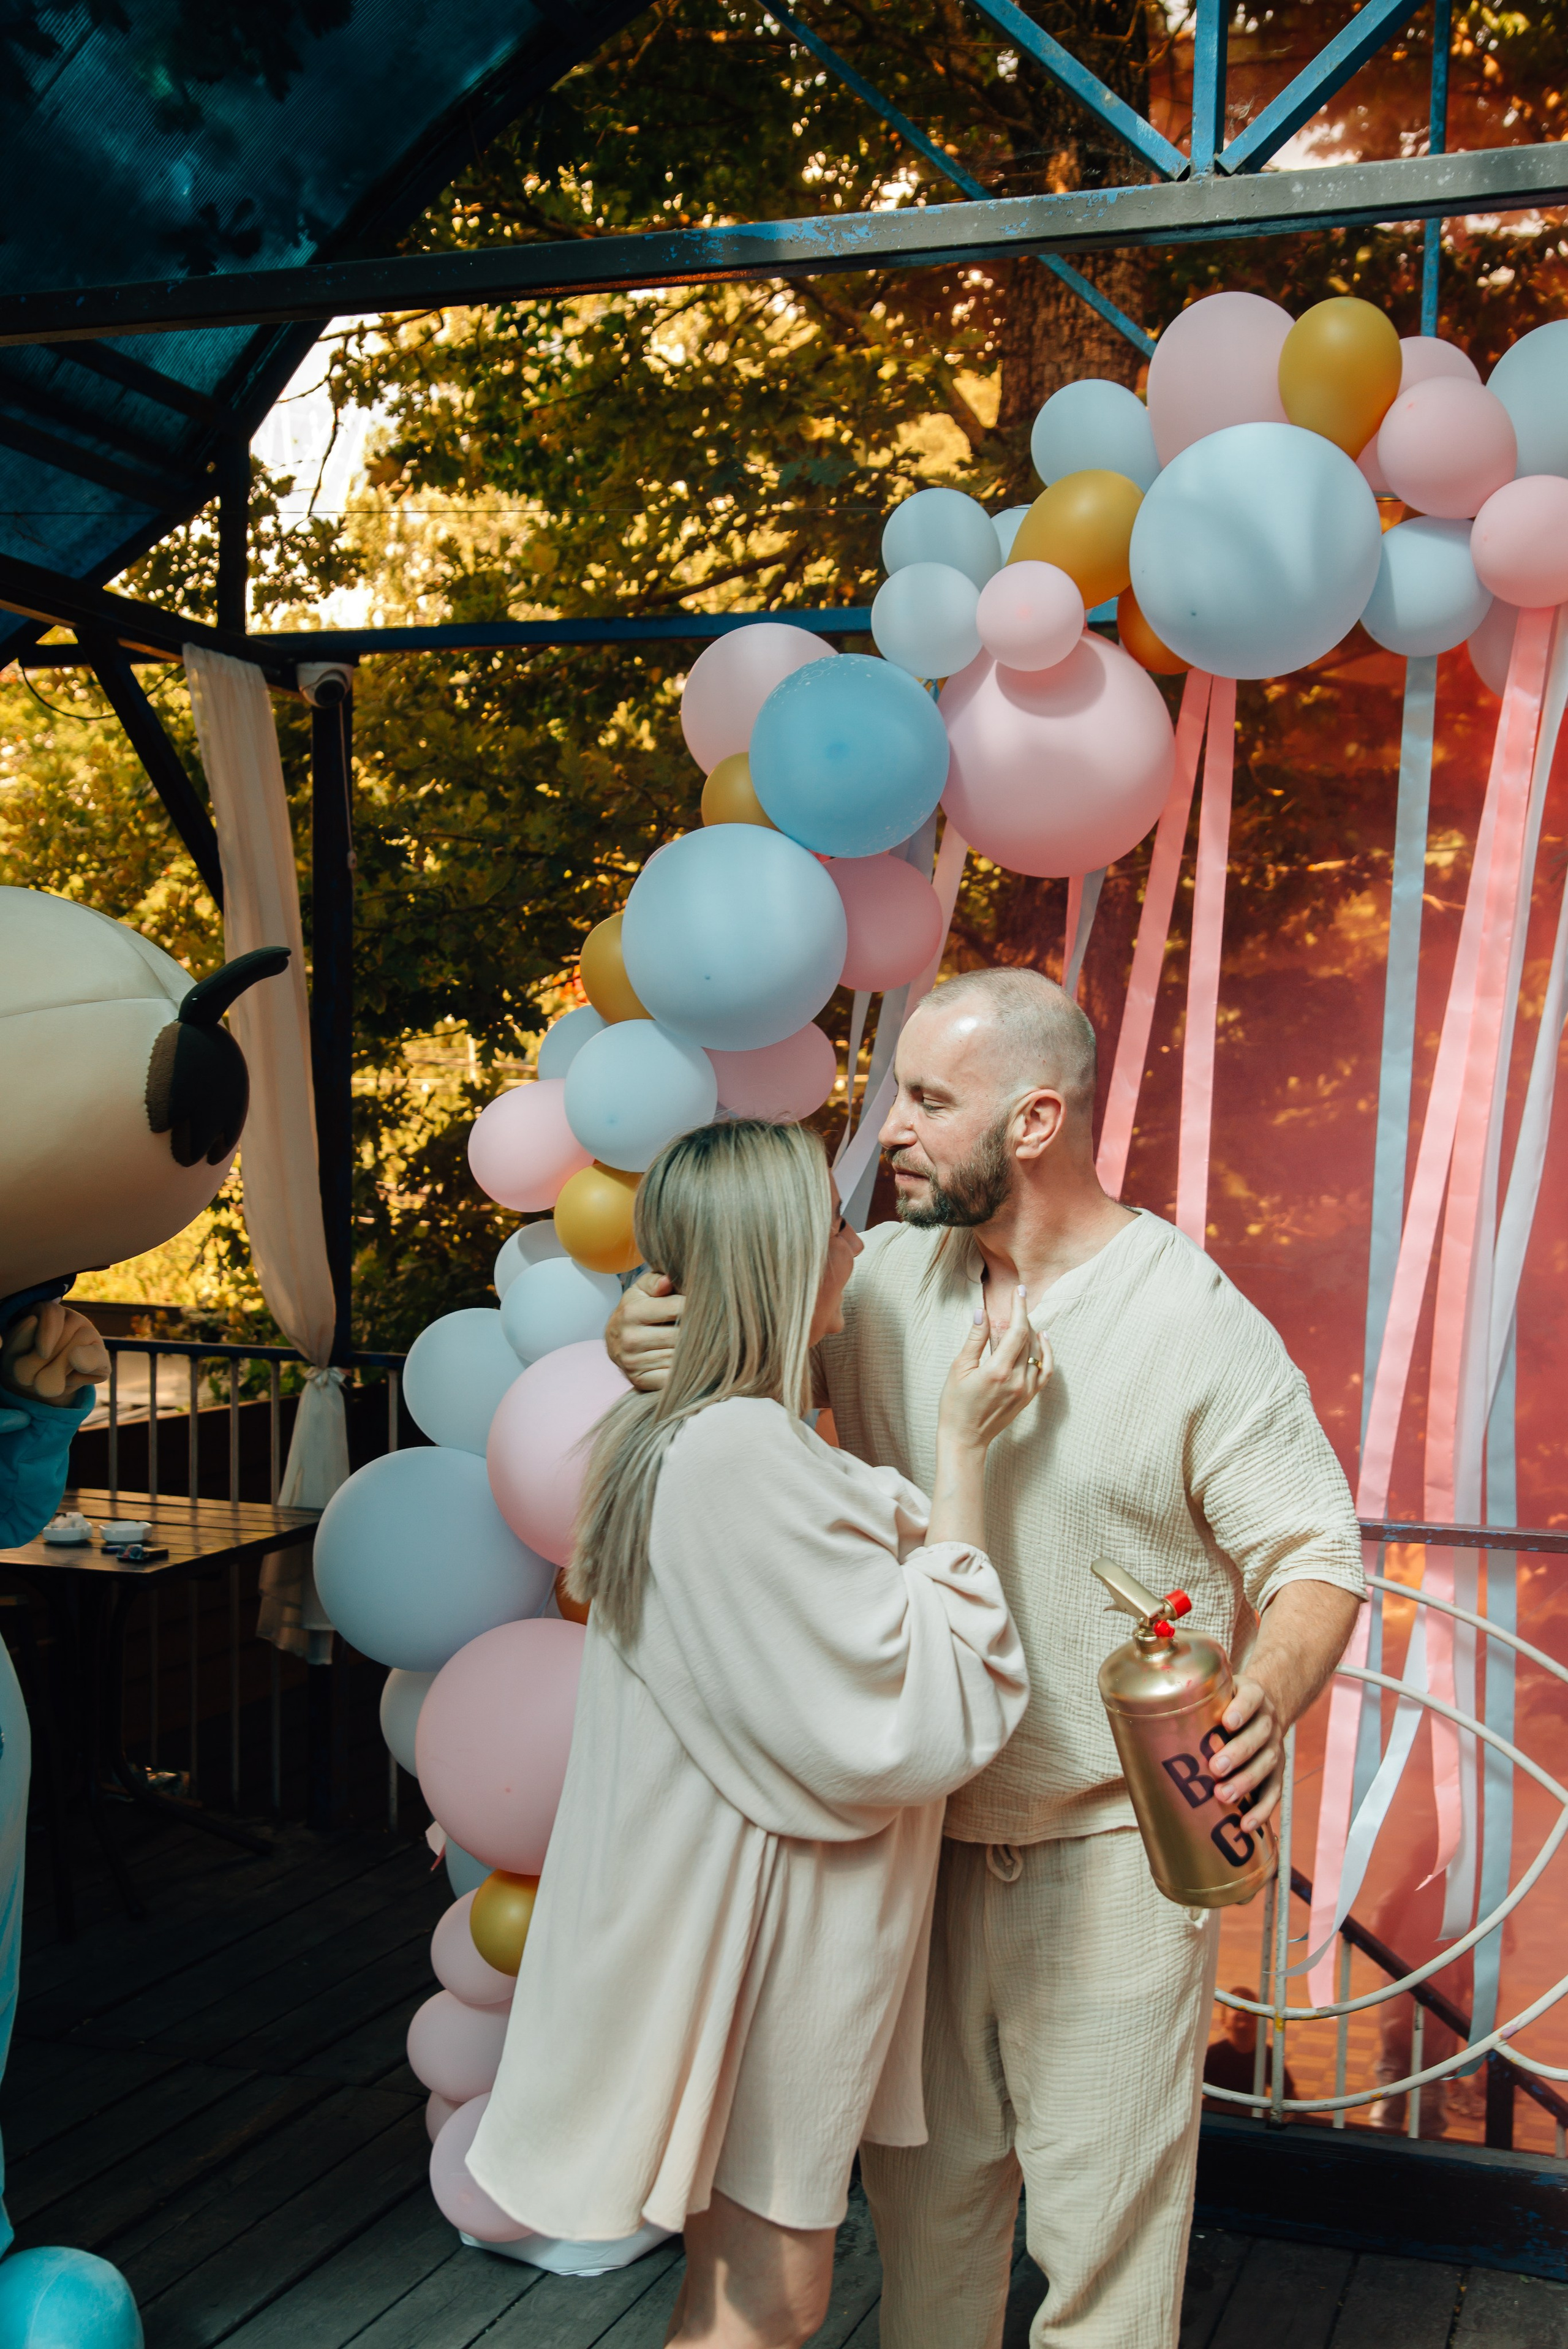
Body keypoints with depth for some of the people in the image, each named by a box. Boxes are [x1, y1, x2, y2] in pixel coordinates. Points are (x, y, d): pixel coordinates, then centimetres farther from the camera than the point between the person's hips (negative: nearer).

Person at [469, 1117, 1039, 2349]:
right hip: (758, 1923, -10)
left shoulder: (665, 1437, 7)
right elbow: (932, 1715, -24)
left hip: (705, 1893, 10)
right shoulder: (748, 1454, -27)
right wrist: (959, 1447, -18)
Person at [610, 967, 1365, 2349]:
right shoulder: (887, 1278, -1)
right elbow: (725, 1313, 11)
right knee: (924, 2182, 19)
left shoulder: (1197, 1323, -15)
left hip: (1111, 1852, -5)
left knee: (1101, 2210, 7)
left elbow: (1316, 1554, -11)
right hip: (924, 1826, 5)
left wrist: (1270, 1694, -32)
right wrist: (639, 1334, -14)